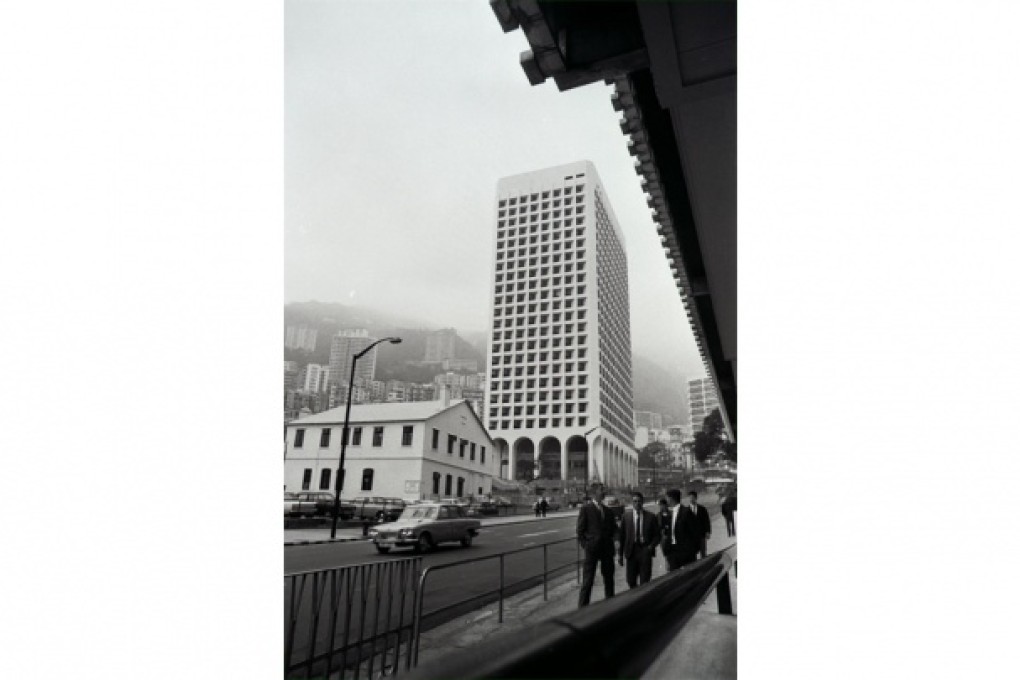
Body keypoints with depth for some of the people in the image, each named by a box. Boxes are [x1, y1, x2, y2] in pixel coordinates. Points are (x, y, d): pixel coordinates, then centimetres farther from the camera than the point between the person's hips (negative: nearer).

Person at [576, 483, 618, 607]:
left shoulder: (607, 510, 11)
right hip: (592, 550, -5)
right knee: (587, 581, -1)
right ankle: (583, 607, 8)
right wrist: (585, 545, -9)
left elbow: (613, 528, 22)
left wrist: (611, 541, 9)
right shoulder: (586, 508, -6)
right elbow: (580, 530, -4)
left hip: (607, 549, 5)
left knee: (609, 578, 13)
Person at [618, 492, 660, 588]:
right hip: (631, 551, 1)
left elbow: (657, 535, 7)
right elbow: (622, 536, 5)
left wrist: (652, 545, -11)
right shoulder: (626, 516, 2)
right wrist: (621, 554, 3)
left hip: (645, 551, -1)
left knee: (645, 581, 0)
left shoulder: (651, 517, 0)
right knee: (631, 580, 6)